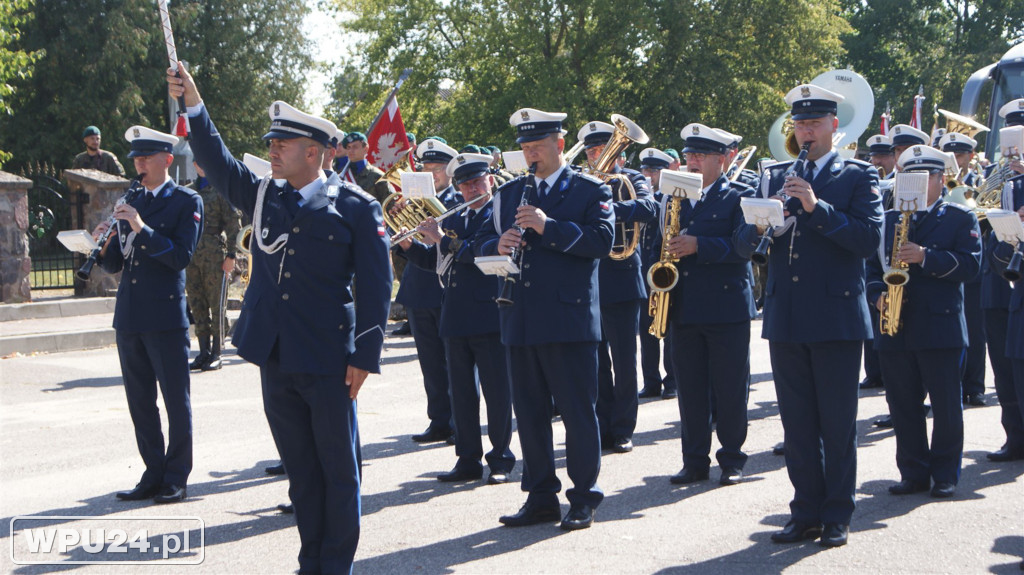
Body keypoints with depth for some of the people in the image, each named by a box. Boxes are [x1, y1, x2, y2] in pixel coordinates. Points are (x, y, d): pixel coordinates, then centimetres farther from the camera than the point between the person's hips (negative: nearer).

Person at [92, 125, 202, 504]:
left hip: (166, 317, -6)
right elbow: (115, 264, 14)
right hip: (129, 317, 6)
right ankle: (154, 475, 19)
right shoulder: (130, 203, 15)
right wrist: (104, 247, -8)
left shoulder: (186, 202, -2)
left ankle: (176, 480, 8)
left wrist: (142, 228, -22)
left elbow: (181, 256, -14)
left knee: (176, 401, 0)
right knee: (140, 401, 10)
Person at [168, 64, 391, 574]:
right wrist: (192, 104, -8)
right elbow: (217, 163, 4)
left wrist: (365, 355, -11)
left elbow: (375, 285, -6)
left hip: (328, 360, -5)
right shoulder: (264, 197, 11)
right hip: (276, 359, 5)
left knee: (338, 467, 3)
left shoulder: (355, 206, -5)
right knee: (299, 467, 13)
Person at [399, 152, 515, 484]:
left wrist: (445, 240, -17)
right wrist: (408, 244, 4)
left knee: (497, 392, 0)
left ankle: (500, 460, 8)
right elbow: (434, 261, 20)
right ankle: (468, 460, 16)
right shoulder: (453, 221, 16)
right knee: (461, 393, 9)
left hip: (489, 317, -6)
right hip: (455, 319, 6)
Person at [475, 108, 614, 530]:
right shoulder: (509, 194, 17)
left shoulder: (590, 190, 2)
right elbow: (482, 242, 15)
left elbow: (602, 240, -12)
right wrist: (498, 245, -8)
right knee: (529, 412, 9)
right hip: (521, 322, 5)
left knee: (578, 412, -1)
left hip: (570, 320, -5)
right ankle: (541, 497, 18)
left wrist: (549, 226, -19)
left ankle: (583, 499, 8)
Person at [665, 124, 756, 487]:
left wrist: (699, 246, -22)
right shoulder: (676, 196, 15)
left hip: (727, 307, -5)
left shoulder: (739, 197, 0)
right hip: (684, 307, 5)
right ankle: (695, 460, 14)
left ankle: (732, 460, 12)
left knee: (730, 389, 2)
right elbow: (664, 243, 19)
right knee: (690, 389, 7)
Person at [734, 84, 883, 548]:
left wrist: (817, 208, -20)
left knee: (837, 423, 1)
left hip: (837, 317, -4)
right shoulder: (773, 177, 13)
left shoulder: (858, 176, 2)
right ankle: (806, 513, 17)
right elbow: (743, 242, 8)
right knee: (797, 423, 8)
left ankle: (837, 517, 10)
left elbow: (869, 238, -12)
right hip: (786, 318, 4)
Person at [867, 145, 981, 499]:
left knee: (946, 406, 1)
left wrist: (926, 257, -20)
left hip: (942, 327, -4)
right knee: (903, 407, 6)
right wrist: (878, 294, -7)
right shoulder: (887, 220, 15)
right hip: (895, 329, 4)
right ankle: (913, 473, 15)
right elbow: (871, 263, 12)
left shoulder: (960, 219, 4)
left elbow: (970, 263, -9)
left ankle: (946, 474, 11)